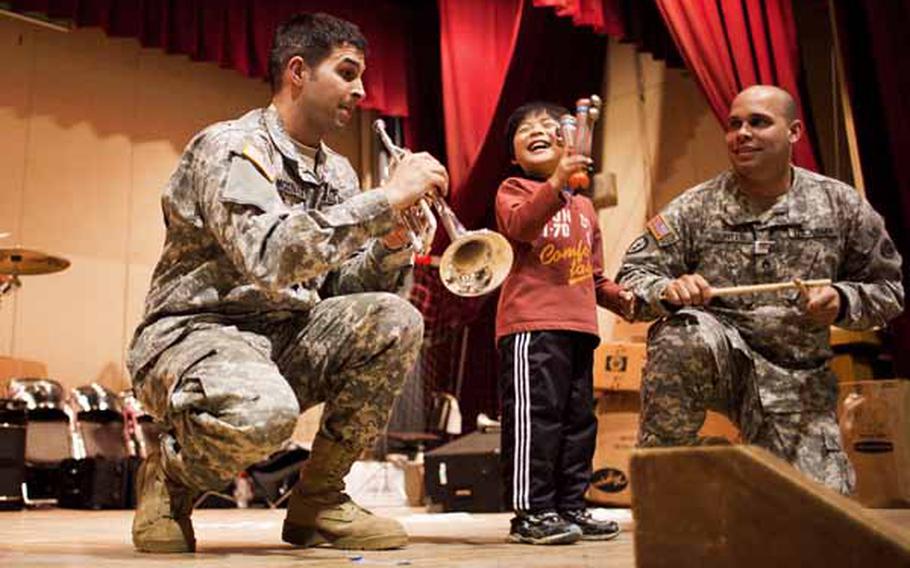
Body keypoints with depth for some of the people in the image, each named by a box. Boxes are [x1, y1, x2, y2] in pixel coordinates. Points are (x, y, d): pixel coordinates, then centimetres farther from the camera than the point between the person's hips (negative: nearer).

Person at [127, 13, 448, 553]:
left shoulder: (337, 172, 10)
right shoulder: (231, 147, -13)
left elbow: (346, 288, 8)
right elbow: (270, 258, -31)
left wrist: (393, 239, -12)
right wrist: (387, 198, -28)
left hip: (288, 338, 7)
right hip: (197, 332, -7)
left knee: (394, 320, -16)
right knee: (262, 410, -39)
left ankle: (318, 498, -4)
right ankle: (171, 476, -2)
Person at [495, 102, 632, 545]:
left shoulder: (584, 206, 25)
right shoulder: (513, 191, 6)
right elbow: (519, 224, -19)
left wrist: (618, 296, 9)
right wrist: (556, 181, -31)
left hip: (579, 326, 7)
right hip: (530, 323, -7)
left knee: (578, 419, 9)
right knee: (536, 416, -11)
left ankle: (570, 507, 19)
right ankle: (530, 512, -4)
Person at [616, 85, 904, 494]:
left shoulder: (842, 205, 2)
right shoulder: (695, 208, -4)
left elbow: (889, 286, 9)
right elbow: (631, 277, -5)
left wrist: (843, 301, -13)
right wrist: (668, 290, -28)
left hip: (798, 381, 2)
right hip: (714, 358, -2)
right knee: (682, 333, -36)